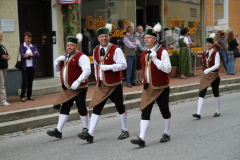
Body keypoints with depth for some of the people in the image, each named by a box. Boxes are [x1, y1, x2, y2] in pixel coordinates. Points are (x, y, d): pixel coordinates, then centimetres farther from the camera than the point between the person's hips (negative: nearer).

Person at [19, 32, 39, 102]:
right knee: (24, 81, -7)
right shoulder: (21, 46, 0)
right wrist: (33, 54, -9)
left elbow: (37, 54, -5)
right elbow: (23, 55, -14)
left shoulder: (33, 46, 10)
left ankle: (29, 95, 14)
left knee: (30, 81, 7)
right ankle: (22, 96, -2)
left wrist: (30, 55, -18)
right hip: (25, 66, -3)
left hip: (32, 66, 3)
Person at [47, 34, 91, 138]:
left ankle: (85, 129, 17)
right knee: (64, 108, 5)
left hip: (79, 88, -7)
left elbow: (87, 71, -21)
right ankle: (58, 131, 4)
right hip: (67, 89, 7)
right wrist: (57, 61, 2)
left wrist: (78, 81, -31)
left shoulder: (81, 57, -10)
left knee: (81, 108, 1)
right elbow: (57, 69, 23)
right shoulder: (65, 57, 17)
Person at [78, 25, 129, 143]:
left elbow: (123, 65, -15)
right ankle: (90, 134, -6)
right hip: (101, 85, 5)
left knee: (120, 108, 8)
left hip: (114, 85, -4)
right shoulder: (96, 51, 9)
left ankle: (125, 131, 26)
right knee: (96, 109, -3)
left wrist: (109, 67, -23)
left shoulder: (116, 50, -9)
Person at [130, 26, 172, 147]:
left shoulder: (162, 52, -10)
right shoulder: (145, 53, 9)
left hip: (161, 87, -5)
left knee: (164, 111, 10)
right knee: (145, 112, -5)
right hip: (147, 87, 5)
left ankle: (166, 134, 29)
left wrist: (155, 59, -25)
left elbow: (167, 69, -18)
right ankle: (141, 138, -10)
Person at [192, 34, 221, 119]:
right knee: (201, 94, -7)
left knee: (216, 94, 11)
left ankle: (217, 111, 27)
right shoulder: (204, 54, 6)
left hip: (214, 76, -4)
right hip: (205, 75, 4)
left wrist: (209, 70, -32)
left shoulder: (216, 53, -9)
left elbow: (217, 65, -20)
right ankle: (198, 113, -13)